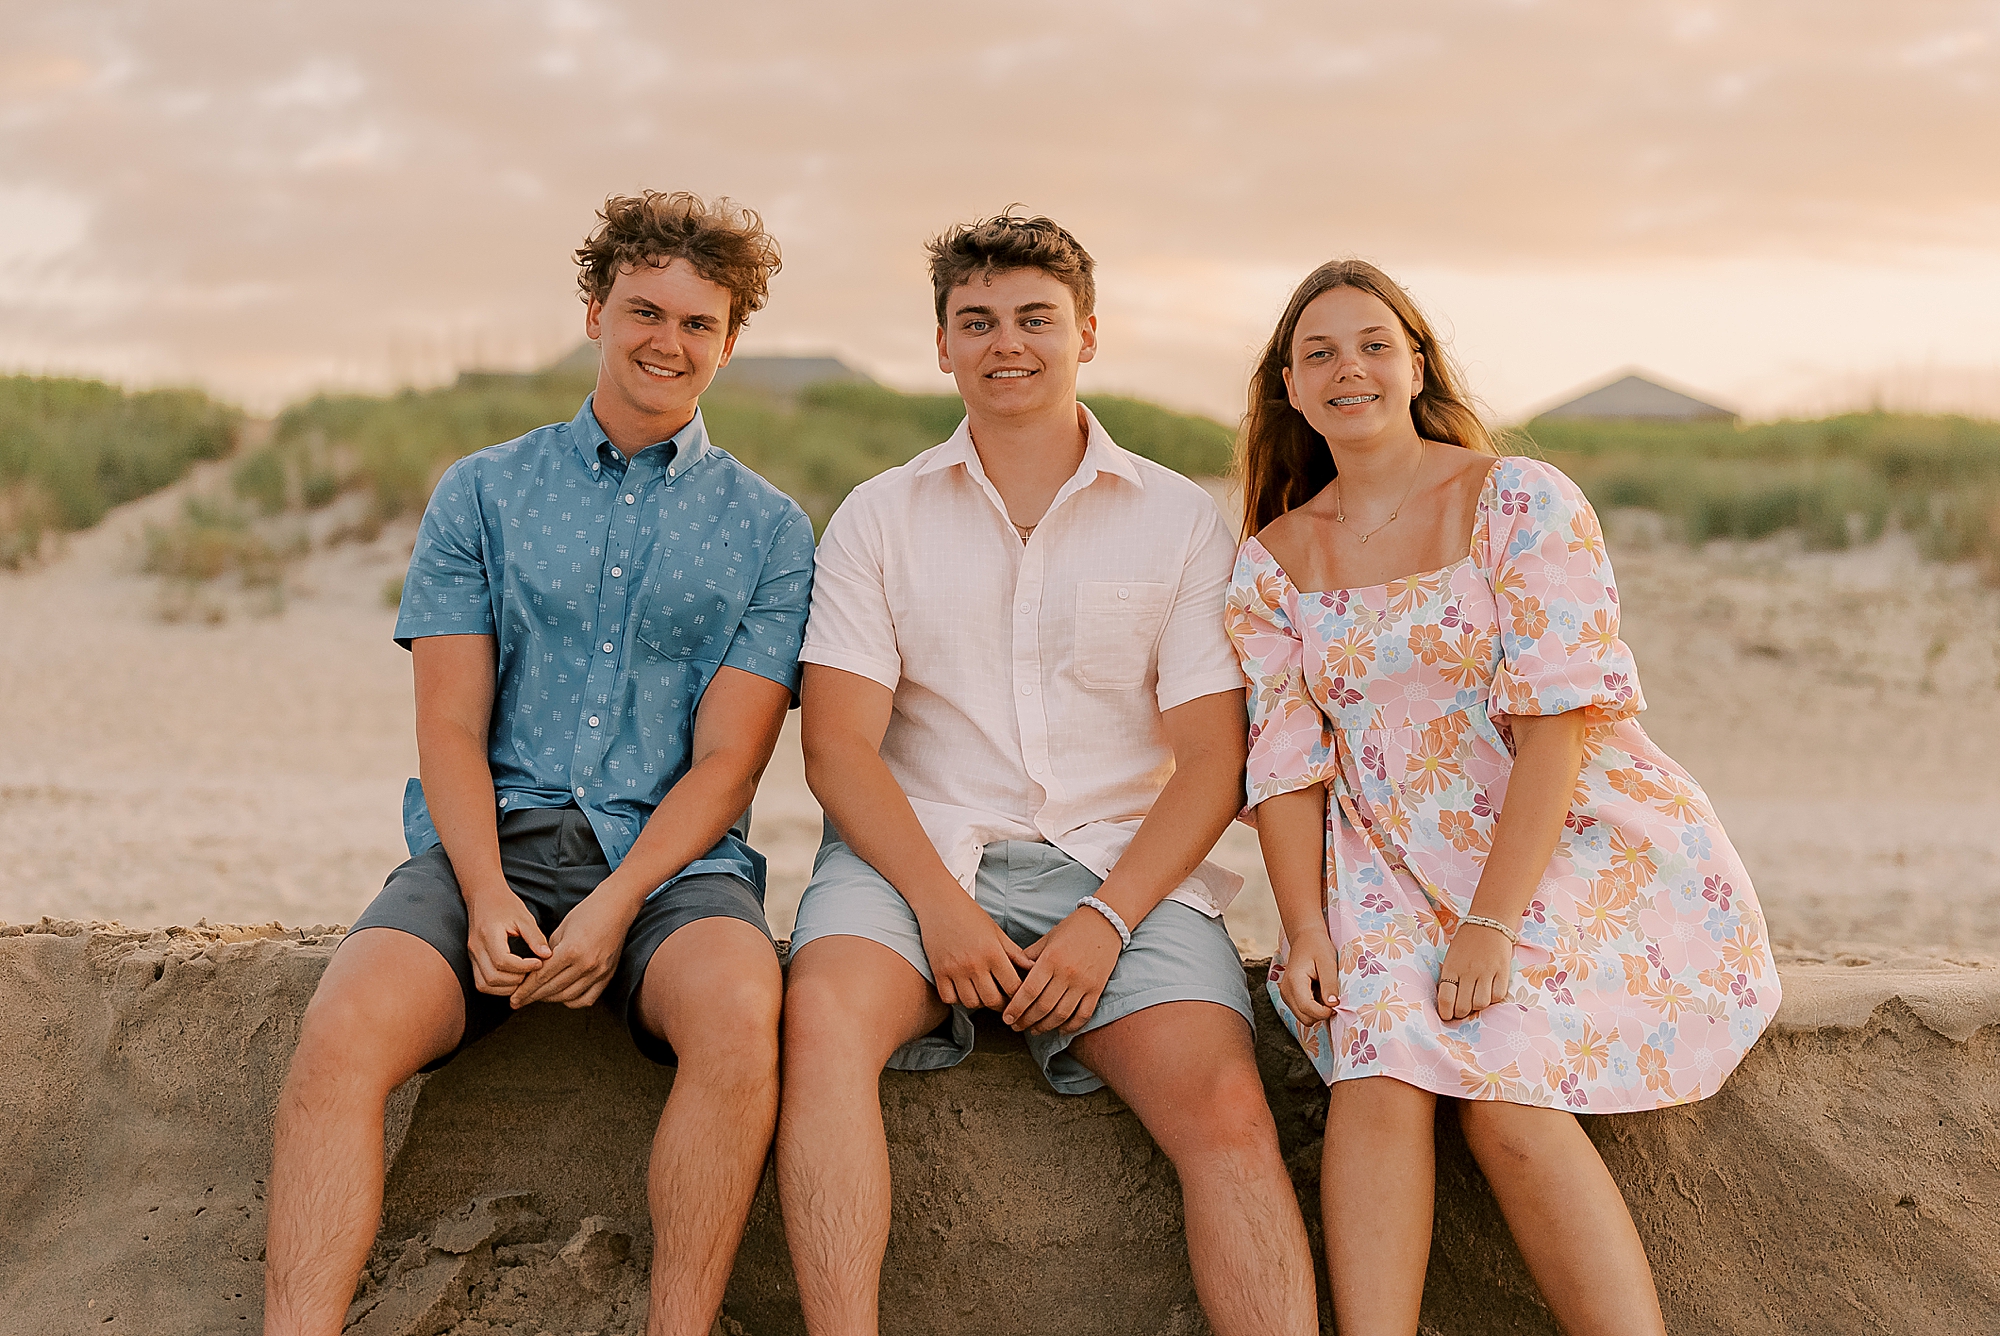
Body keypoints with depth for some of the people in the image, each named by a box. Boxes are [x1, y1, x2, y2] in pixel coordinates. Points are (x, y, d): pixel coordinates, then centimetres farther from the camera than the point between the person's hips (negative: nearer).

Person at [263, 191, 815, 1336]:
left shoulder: (768, 531, 11)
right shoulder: (484, 495, 14)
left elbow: (725, 762, 3)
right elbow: (451, 731, 6)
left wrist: (615, 905, -14)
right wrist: (488, 897, -12)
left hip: (668, 855, -1)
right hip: (489, 842, 1)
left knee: (741, 1014, -35)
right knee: (342, 1036, -29)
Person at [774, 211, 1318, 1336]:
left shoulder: (1181, 522, 9)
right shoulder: (880, 517, 11)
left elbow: (1213, 761, 3)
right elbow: (839, 744, 2)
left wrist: (1106, 921, -12)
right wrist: (940, 905, -14)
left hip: (1122, 864, 0)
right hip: (918, 852, 0)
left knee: (1226, 1105, -27)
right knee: (824, 1013, -32)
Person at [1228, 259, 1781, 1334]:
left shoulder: (1522, 501, -5)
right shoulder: (1271, 563, 9)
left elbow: (1555, 722, -13)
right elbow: (1286, 763, 5)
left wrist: (1489, 924, -20)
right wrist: (1306, 930, -11)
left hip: (1580, 843, -3)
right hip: (1395, 870, 3)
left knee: (1502, 1093, -26)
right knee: (1377, 1068, -26)